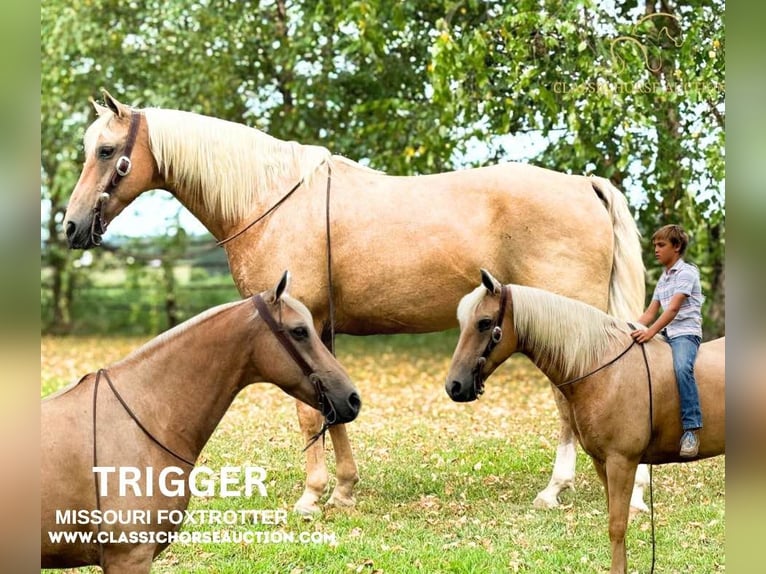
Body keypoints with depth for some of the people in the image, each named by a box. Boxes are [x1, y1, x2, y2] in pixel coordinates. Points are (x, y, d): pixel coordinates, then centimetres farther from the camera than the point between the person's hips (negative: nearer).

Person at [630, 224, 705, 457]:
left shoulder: (686, 273, -6)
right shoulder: (663, 278, 21)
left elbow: (673, 309, -19)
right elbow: (651, 311, 16)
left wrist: (651, 331, -31)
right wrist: (632, 331, 1)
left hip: (686, 332, -9)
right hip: (666, 334, 9)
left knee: (682, 368, -35)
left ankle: (692, 430, -40)